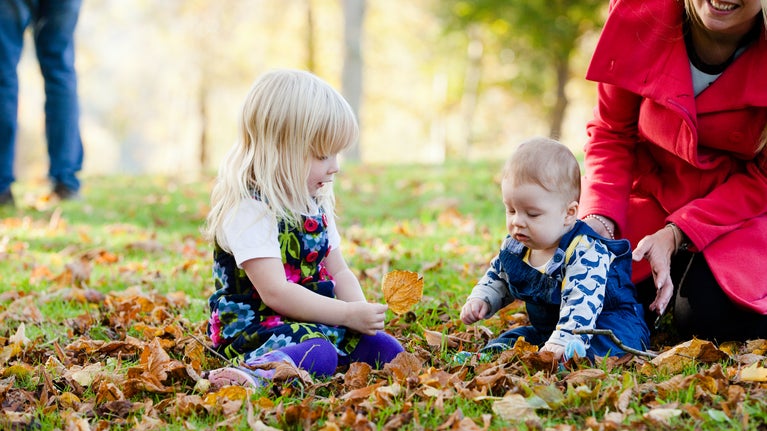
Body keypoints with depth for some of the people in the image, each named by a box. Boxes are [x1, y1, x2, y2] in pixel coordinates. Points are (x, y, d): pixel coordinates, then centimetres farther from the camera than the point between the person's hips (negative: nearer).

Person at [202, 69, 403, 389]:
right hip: (253, 325, -9)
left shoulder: (315, 204, 13)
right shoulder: (248, 209, -15)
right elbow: (275, 292, -23)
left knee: (387, 349, -6)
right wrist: (349, 314, -21)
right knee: (317, 354, -36)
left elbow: (338, 272, 19)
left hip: (316, 323, 9)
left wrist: (361, 312, -3)